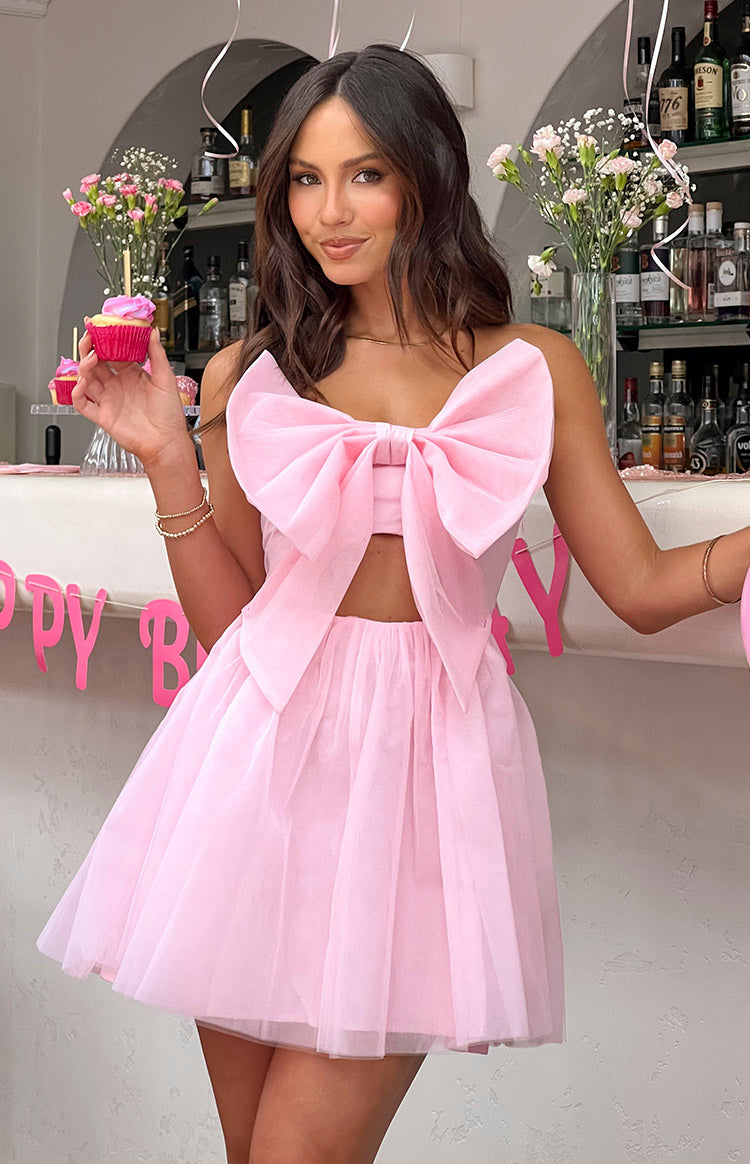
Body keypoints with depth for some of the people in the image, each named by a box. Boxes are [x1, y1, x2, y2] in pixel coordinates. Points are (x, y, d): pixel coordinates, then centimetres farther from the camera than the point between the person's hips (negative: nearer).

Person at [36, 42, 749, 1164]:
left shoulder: (535, 371, 4)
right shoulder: (249, 378, 6)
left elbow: (643, 586, 4)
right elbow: (226, 621, 7)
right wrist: (167, 458, -2)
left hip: (430, 757, -2)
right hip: (267, 746, 2)